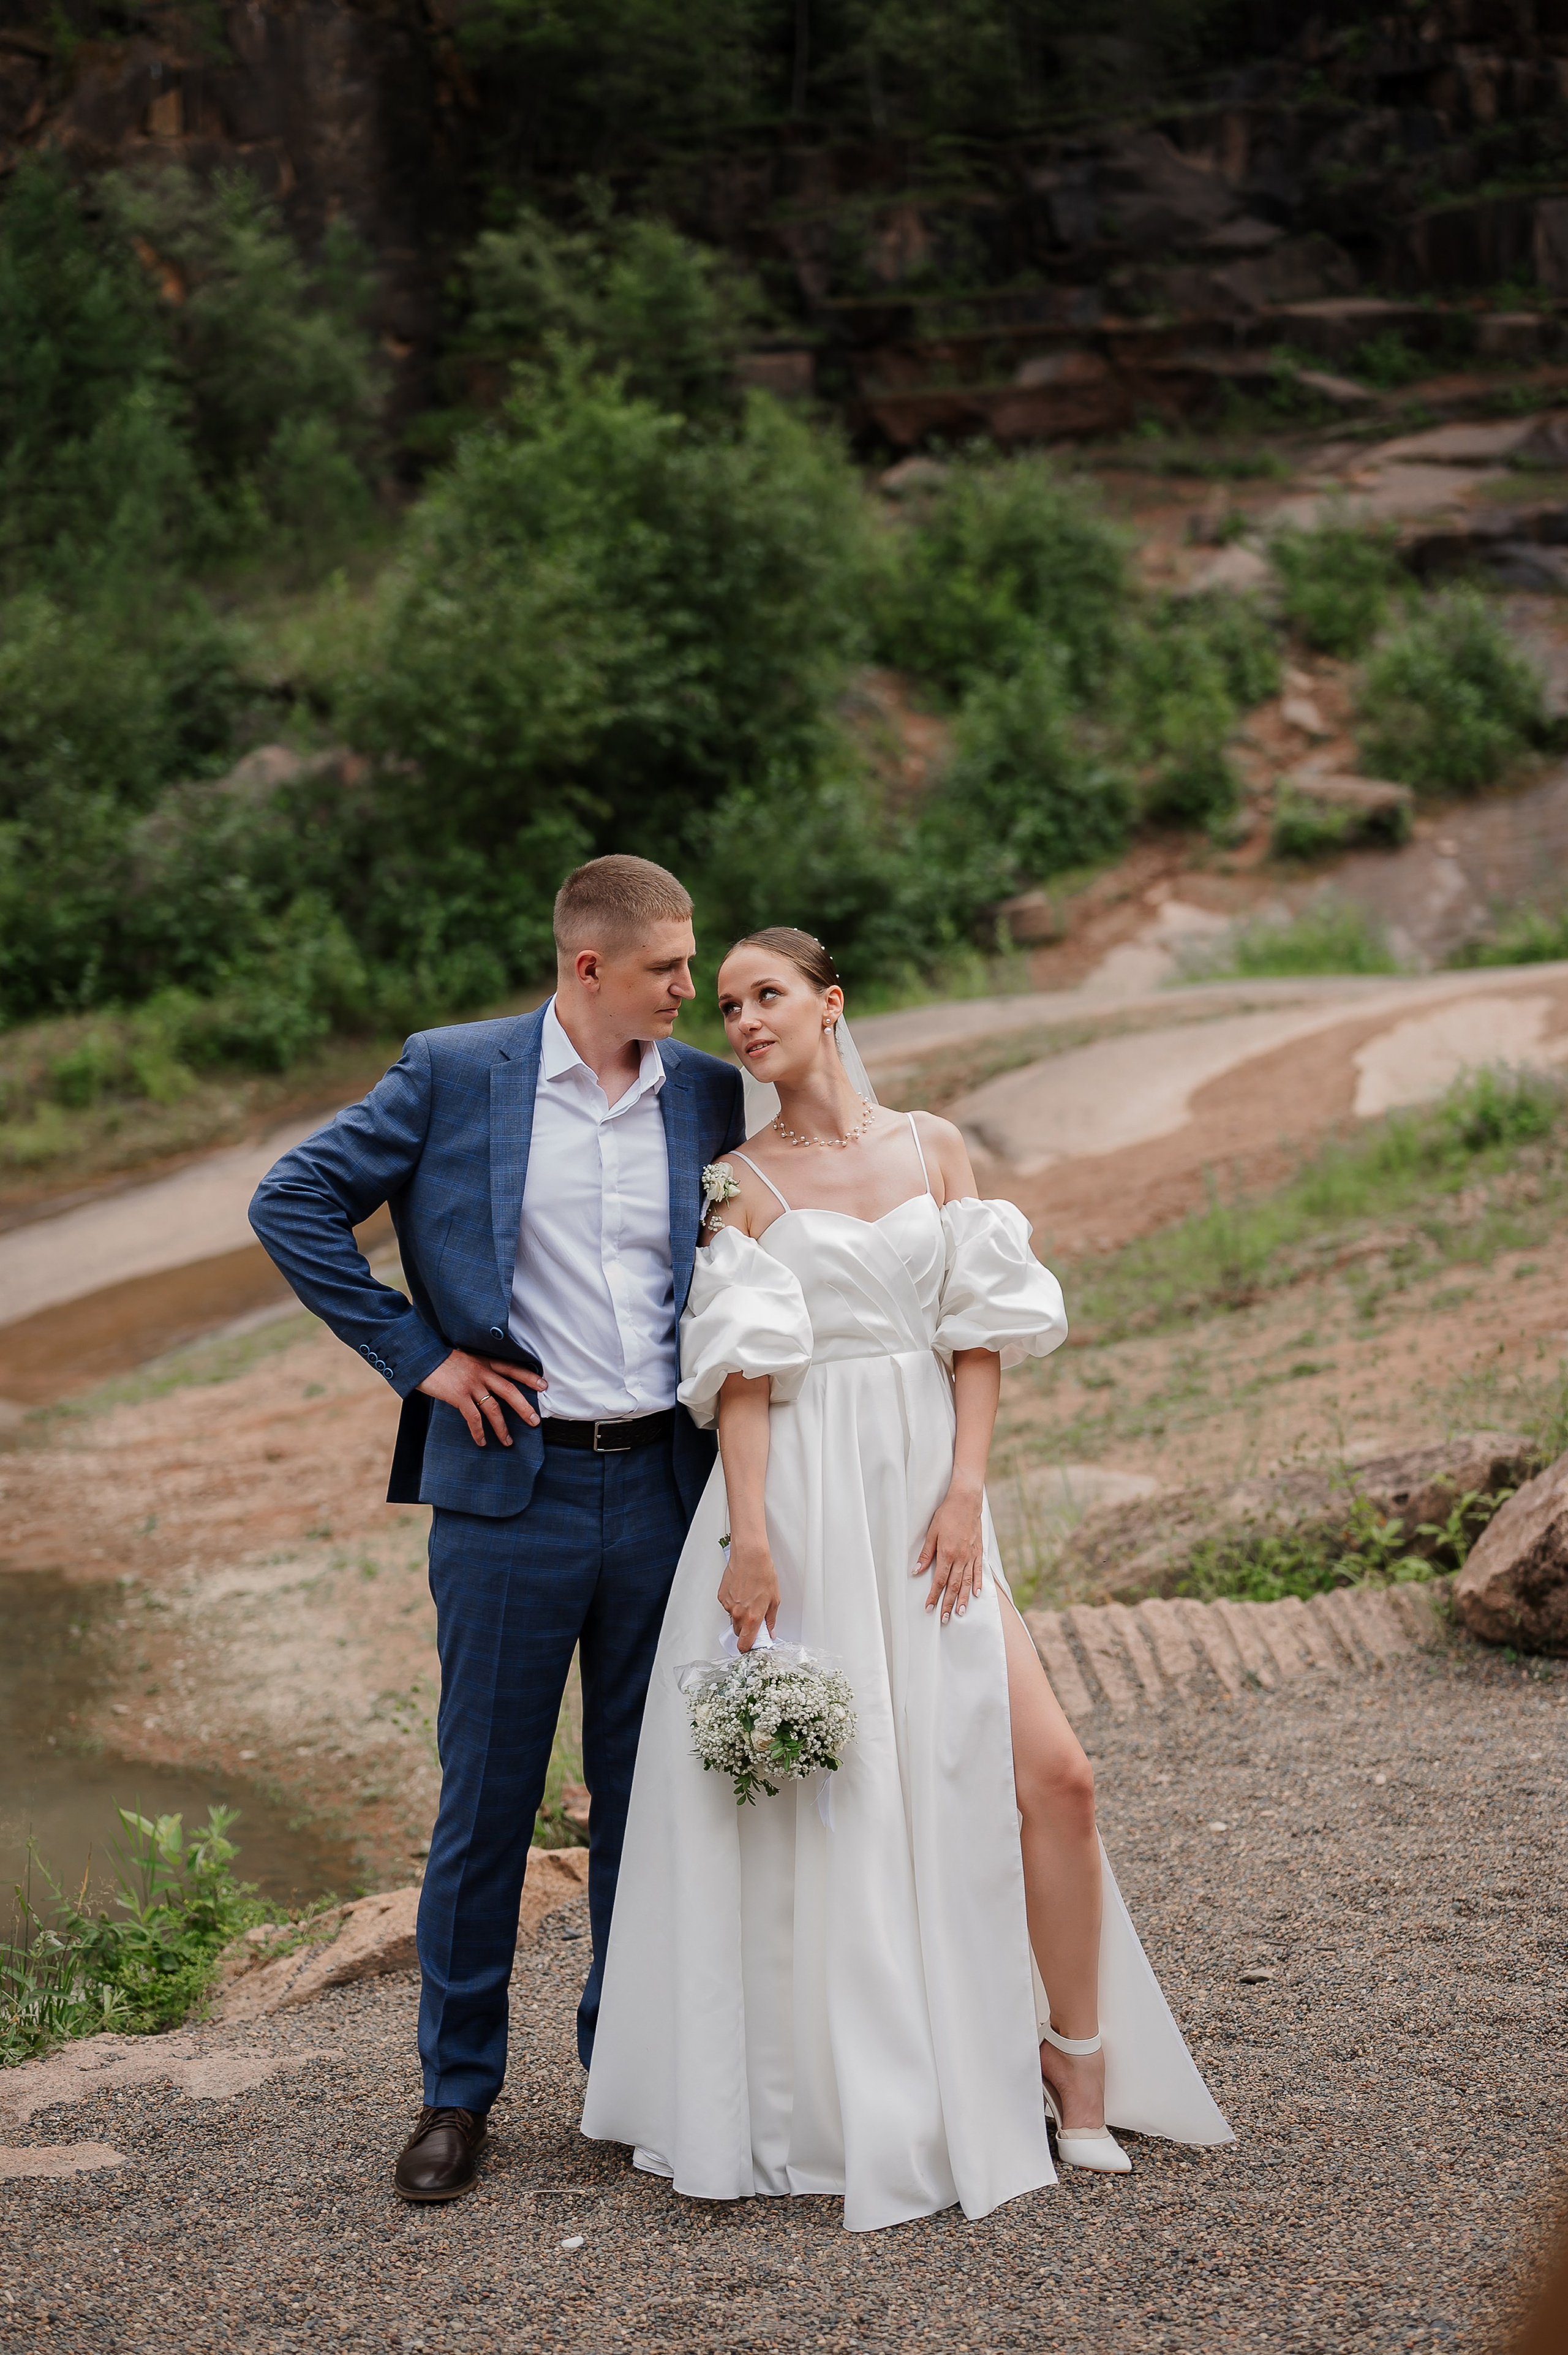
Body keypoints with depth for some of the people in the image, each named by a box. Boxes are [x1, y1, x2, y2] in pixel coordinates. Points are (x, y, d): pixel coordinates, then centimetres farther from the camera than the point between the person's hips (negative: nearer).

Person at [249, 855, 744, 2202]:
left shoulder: (710, 1095, 6)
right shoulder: (454, 1076, -2)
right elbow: (294, 1204, -1)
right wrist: (420, 1356, -5)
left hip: (665, 1486, 3)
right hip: (513, 1486, -3)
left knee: (651, 1792, 11)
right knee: (487, 1799, 5)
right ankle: (458, 2088, 20)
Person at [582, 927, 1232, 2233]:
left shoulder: (934, 1146, 9)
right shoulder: (742, 1180, 3)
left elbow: (982, 1333, 5)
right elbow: (744, 1366, -4)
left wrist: (965, 1491, -6)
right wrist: (748, 1535, -14)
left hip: (926, 1495, 2)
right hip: (802, 1501, -2)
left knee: (1050, 1772, -5)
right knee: (823, 1790, 0)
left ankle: (1078, 2072, 11)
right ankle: (847, 2105, 16)